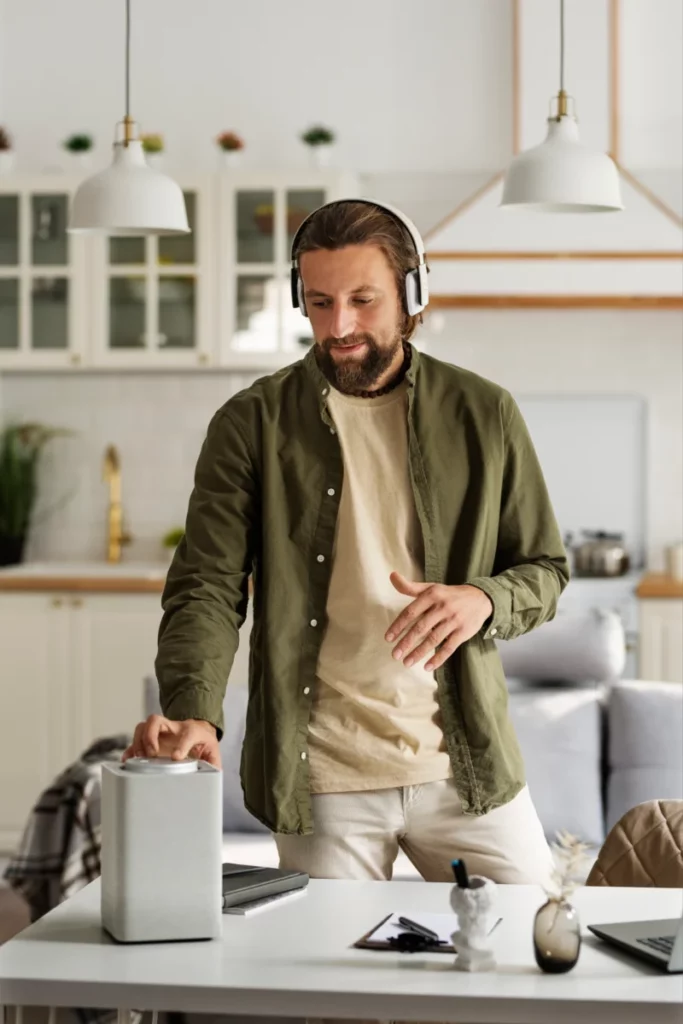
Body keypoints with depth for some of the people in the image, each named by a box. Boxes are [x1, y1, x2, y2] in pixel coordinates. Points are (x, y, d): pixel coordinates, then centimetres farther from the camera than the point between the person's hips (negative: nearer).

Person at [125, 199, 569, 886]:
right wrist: (193, 713, -25)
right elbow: (206, 588, -6)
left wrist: (484, 599, -13)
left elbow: (545, 569, 10)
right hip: (320, 781, -1)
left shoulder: (484, 414, 3)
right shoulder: (251, 425, -1)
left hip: (467, 766, 2)